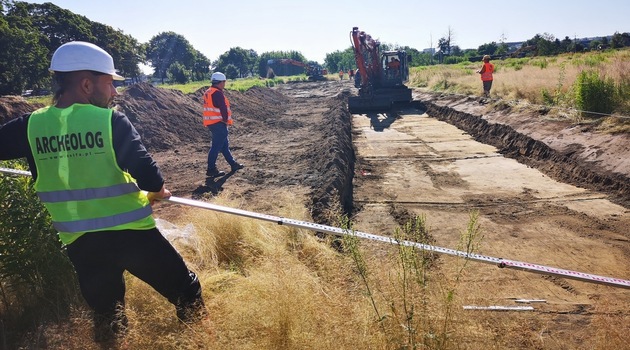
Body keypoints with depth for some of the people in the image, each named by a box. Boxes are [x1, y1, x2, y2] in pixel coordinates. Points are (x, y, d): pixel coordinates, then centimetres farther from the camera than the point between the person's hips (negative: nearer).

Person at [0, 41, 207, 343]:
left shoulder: (30, 126, -2)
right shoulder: (111, 121, -13)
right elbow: (150, 179, -18)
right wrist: (159, 191, 3)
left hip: (79, 242, 5)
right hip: (131, 234, -4)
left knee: (105, 316, 22)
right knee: (186, 293, 14)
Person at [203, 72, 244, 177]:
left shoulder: (208, 93, 15)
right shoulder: (217, 93, -17)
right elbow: (223, 109, -21)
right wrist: (226, 120, -6)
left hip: (211, 123, 11)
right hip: (219, 124, -11)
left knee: (224, 145, 18)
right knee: (216, 146, -6)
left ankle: (233, 164, 29)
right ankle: (211, 169, -2)